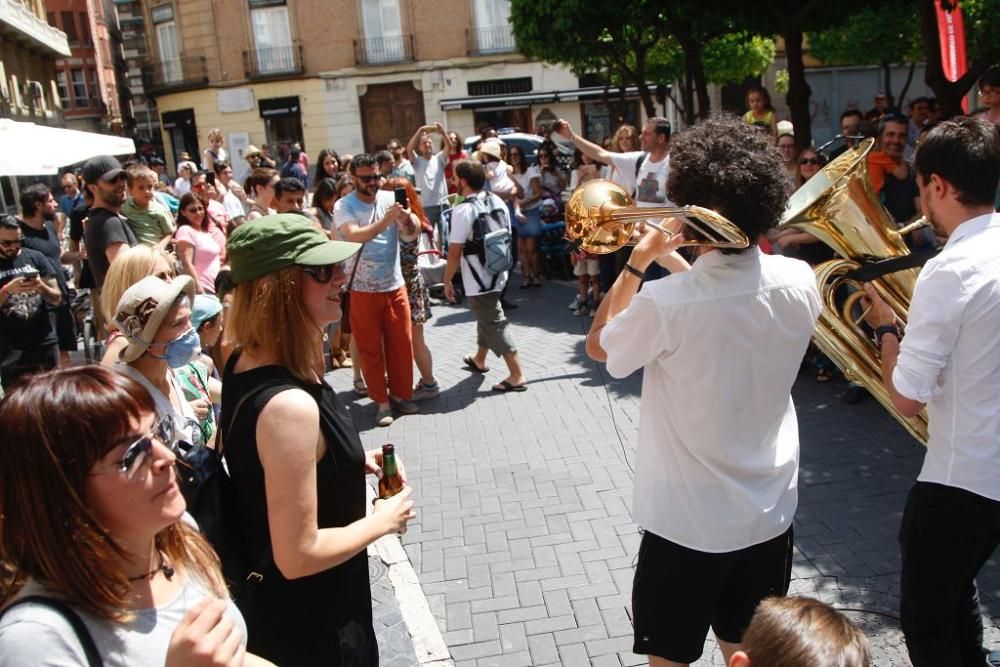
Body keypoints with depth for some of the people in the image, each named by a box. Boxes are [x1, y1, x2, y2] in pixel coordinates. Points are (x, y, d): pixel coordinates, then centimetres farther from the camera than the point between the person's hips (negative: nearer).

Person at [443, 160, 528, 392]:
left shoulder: (463, 210, -19)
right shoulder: (498, 202, 3)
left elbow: (455, 252, -18)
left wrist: (447, 281, -7)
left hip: (477, 279, -8)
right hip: (497, 273, 8)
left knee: (494, 324, -1)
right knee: (487, 317, 25)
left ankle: (517, 376, 1)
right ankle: (479, 360, 46)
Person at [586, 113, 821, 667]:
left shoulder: (664, 303, -27)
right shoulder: (799, 283, -12)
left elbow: (598, 346, -6)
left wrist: (637, 263, 0)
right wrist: (674, 261, 8)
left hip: (686, 522, -5)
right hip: (771, 513, 5)